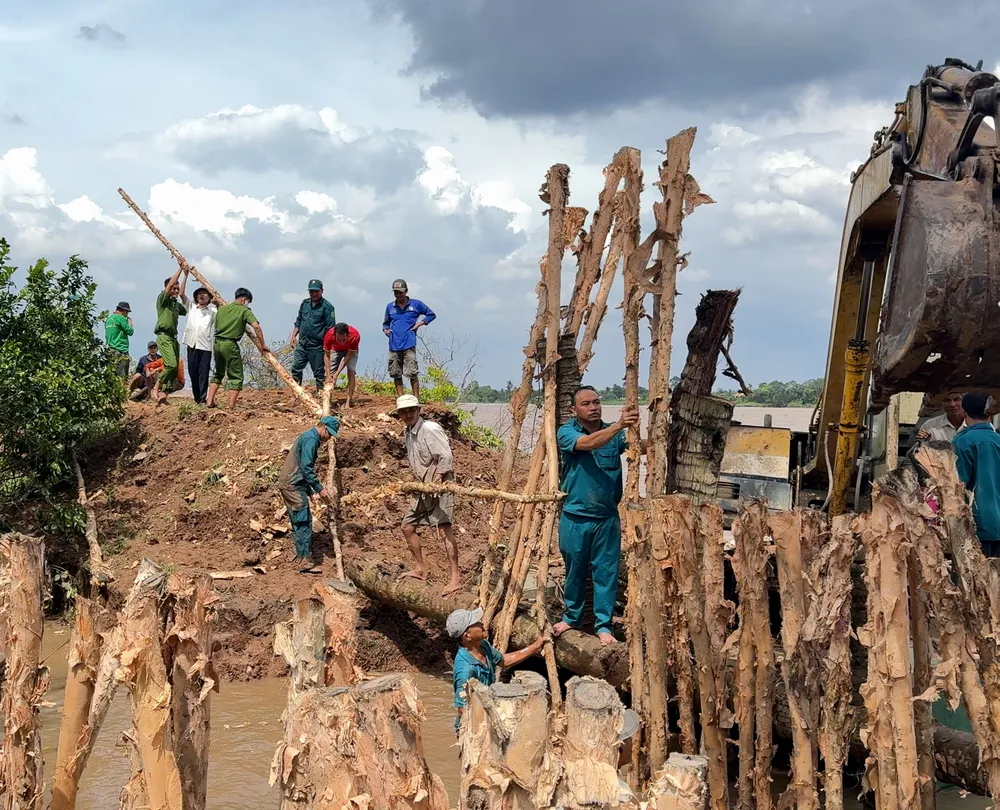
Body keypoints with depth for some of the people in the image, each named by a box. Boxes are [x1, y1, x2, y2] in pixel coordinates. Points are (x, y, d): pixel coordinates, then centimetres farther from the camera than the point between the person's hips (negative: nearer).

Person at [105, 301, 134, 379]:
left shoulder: (108, 319, 18)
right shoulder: (120, 318, -8)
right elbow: (130, 332, -9)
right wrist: (130, 323, 8)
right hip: (121, 351, -8)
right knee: (122, 376, -10)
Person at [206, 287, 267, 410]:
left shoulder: (222, 309, 15)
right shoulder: (245, 310, -2)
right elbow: (256, 326, -15)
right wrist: (262, 344, -8)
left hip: (217, 343, 6)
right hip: (230, 344, -6)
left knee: (218, 373, 24)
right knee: (236, 377, 3)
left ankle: (210, 401, 18)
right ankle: (231, 407, -3)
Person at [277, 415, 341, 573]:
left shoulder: (308, 437, 20)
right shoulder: (311, 439, -13)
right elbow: (307, 468, -21)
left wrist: (311, 492, 21)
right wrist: (320, 489, -16)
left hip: (288, 484, 10)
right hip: (293, 485, -10)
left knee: (298, 522, 17)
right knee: (304, 522, -9)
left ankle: (300, 555, 25)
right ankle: (306, 562, -10)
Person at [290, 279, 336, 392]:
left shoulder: (327, 306, -8)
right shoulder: (304, 303, 11)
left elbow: (330, 328, -10)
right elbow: (298, 322, 21)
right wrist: (293, 336, 11)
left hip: (317, 346, -6)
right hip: (302, 343, 6)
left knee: (319, 372, 3)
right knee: (296, 368, 5)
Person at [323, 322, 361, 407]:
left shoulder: (355, 335, -41)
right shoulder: (329, 335, -37)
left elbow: (348, 356, -32)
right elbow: (326, 355, -25)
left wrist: (337, 374, -34)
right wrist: (328, 375, -34)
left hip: (350, 351, -2)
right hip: (336, 350, 2)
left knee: (351, 371, -20)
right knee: (330, 372, -9)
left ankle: (349, 402, -19)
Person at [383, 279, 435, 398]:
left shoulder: (416, 304, 6)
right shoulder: (390, 307, 15)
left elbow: (431, 315, 14)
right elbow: (386, 322, 28)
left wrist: (419, 324, 1)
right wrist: (385, 329, 6)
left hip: (409, 344, -4)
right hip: (394, 345, 4)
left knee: (412, 373, -11)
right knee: (396, 374, 5)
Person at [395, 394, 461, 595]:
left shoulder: (430, 429, -16)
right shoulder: (409, 433, 11)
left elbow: (445, 456, -21)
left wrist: (436, 482, -21)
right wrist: (420, 483, 10)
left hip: (439, 484, -10)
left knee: (444, 526, -19)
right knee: (408, 526, 14)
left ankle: (455, 577, -23)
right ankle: (421, 569, 27)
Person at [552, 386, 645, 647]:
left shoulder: (615, 434, 2)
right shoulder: (566, 432, -7)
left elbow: (642, 446, -12)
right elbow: (588, 443, -28)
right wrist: (619, 426, -42)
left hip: (607, 517, 1)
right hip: (575, 516, -1)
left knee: (606, 572, 3)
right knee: (575, 570, 13)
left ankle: (603, 625, 13)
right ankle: (571, 616, 31)